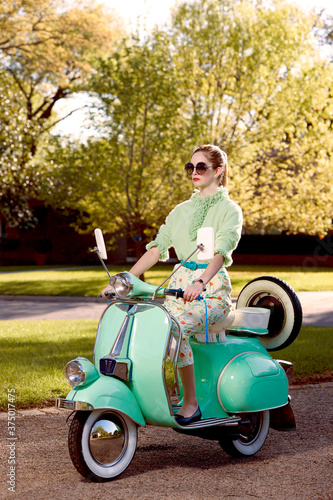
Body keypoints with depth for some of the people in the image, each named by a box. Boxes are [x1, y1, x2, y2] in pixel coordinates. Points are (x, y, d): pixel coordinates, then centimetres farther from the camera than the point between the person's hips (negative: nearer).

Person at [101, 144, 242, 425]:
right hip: (180, 283, 5)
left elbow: (222, 251, -17)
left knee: (175, 327, -33)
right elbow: (158, 248, 11)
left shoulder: (230, 210, 0)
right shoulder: (182, 210, 19)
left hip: (213, 287, -5)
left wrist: (201, 282, -36)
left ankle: (191, 402, -21)